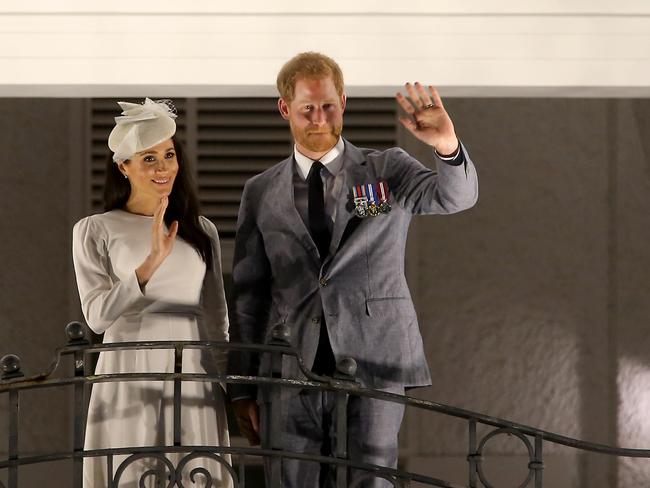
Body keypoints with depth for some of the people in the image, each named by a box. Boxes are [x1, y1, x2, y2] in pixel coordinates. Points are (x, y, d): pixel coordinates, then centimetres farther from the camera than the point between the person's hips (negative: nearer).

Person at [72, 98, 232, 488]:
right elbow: (97, 315, -8)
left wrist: (230, 387, 16)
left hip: (194, 379, 3)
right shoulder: (94, 231, 3)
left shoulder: (202, 232, 13)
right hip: (129, 381, -2)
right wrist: (150, 264, -18)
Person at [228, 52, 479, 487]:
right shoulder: (262, 193, 12)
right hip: (290, 375, 2)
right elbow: (249, 295, 12)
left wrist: (447, 145, -34)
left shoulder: (387, 170, 7)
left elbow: (456, 196, -12)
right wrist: (243, 388, 8)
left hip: (372, 367, -2)